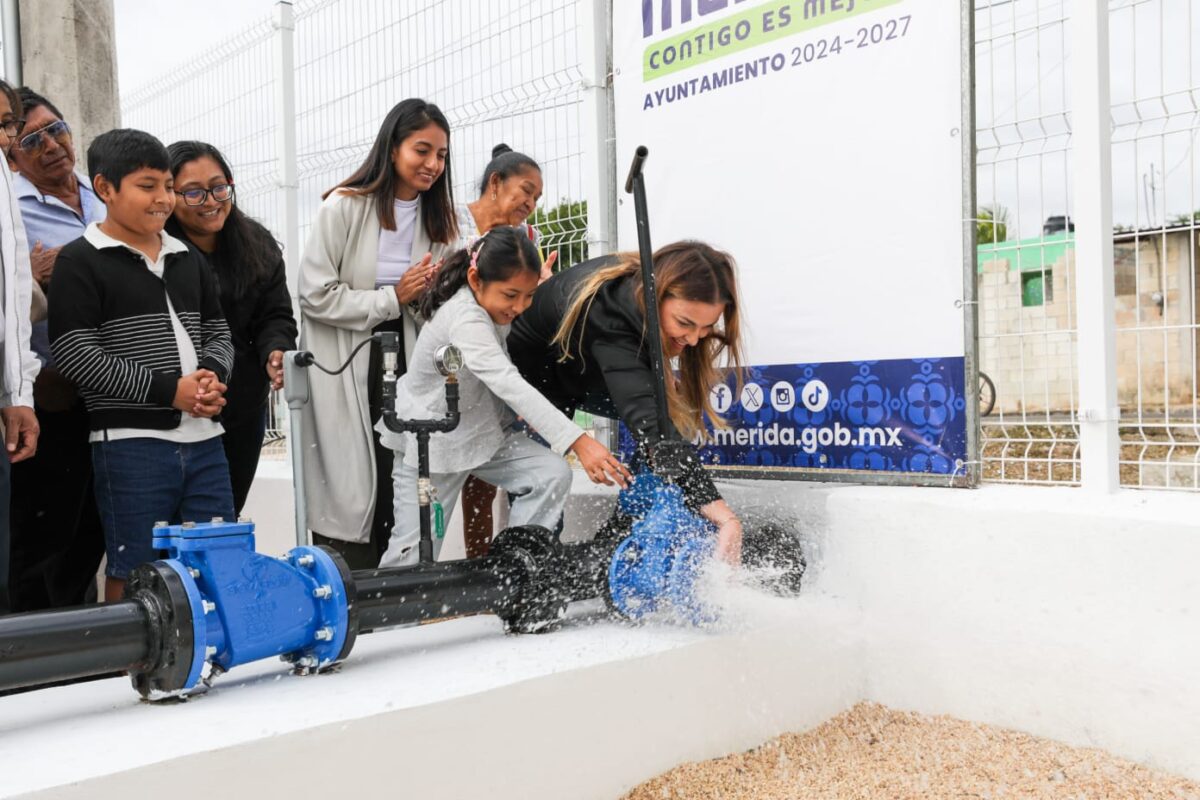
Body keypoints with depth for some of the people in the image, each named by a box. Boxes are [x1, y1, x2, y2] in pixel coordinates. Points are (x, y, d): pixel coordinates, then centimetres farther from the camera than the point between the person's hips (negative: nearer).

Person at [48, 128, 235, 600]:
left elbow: (217, 332, 17)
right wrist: (168, 390, -15)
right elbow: (74, 355, -11)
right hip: (131, 443, -5)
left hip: (203, 438, 6)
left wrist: (212, 376, -6)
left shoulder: (189, 259, 15)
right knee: (133, 576, 2)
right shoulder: (81, 262, -3)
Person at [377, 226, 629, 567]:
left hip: (482, 431, 7)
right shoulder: (465, 319, -32)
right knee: (415, 554, -4)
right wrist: (578, 442, -52)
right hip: (428, 443, -7)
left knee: (553, 474, -13)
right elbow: (509, 385, -45)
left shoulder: (490, 307, -5)